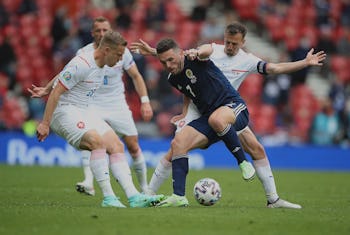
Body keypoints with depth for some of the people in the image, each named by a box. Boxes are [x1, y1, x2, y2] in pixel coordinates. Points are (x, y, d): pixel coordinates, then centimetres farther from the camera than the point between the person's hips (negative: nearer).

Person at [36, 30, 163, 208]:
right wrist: (45, 123, -21)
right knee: (98, 142, -29)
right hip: (65, 111, -9)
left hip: (84, 112, 10)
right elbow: (56, 93, -21)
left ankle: (133, 196, -10)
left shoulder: (105, 67, 7)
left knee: (117, 146, -4)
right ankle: (108, 197, -27)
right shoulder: (81, 65, -22)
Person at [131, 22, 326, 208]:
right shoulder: (211, 50, -4)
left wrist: (305, 63, -11)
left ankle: (273, 199, 4)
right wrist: (152, 52, -16)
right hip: (198, 110, -2)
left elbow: (275, 68, -4)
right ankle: (149, 194, 1)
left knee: (257, 149, -6)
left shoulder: (248, 61, -1)